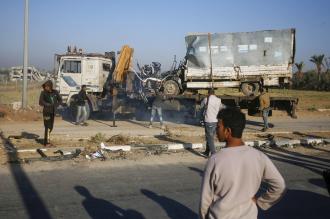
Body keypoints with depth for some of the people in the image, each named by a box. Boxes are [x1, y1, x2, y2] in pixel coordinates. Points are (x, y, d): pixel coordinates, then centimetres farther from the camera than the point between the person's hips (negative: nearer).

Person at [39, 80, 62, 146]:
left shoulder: (55, 92, 2)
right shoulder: (43, 93, -10)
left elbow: (60, 100, 12)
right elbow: (41, 102, -20)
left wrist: (56, 106, -3)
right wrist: (49, 105, -21)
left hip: (52, 112, 5)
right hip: (46, 112, -5)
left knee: (51, 127, 13)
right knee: (47, 127, -9)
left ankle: (46, 139, 29)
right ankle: (47, 142, -4)